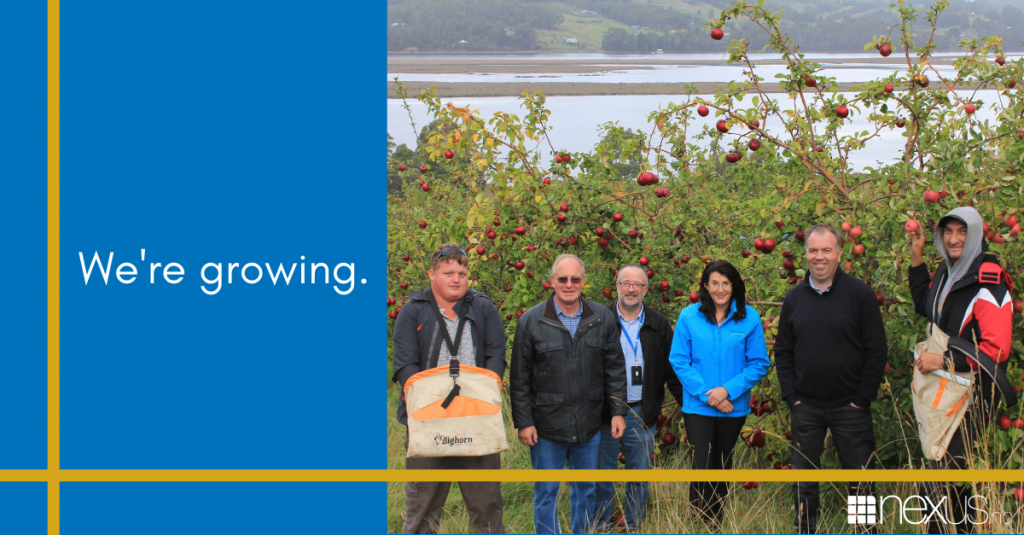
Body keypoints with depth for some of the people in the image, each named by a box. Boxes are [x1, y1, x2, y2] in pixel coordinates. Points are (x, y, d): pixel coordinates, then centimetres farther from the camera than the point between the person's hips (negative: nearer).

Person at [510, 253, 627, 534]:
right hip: (546, 426, -2)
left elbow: (614, 369, 9)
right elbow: (519, 379, -2)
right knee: (546, 493, 6)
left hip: (589, 426, 2)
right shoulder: (531, 321, -4)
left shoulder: (603, 318, 3)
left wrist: (618, 411, 4)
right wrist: (523, 422, -5)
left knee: (585, 490, 13)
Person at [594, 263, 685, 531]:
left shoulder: (658, 325, 6)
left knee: (639, 479, 9)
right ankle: (599, 529, 17)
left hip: (642, 416, 1)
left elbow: (671, 370, 10)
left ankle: (633, 529, 20)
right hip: (604, 415, -1)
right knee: (601, 477, 5)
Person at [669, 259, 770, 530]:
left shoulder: (749, 318, -1)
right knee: (702, 470, -9)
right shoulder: (689, 316, -2)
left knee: (723, 471, 13)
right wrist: (706, 394, -13)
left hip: (734, 407, 2)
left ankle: (718, 526, 23)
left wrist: (728, 390, -14)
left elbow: (759, 364, -1)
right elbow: (679, 361, -3)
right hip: (698, 407, -1)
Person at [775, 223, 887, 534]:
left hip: (850, 406, -3)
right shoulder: (794, 298, 7)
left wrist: (862, 399, -8)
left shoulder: (859, 295, -4)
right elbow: (783, 351, 12)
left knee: (860, 480, 3)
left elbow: (876, 351, -4)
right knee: (803, 481, 8)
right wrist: (791, 396, 1)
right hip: (806, 408, 3)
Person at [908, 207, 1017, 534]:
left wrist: (945, 360, -24)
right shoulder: (947, 272, 10)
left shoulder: (988, 283, -17)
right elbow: (926, 307, 31)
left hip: (972, 395, -9)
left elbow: (997, 349, -22)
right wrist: (916, 259, 22)